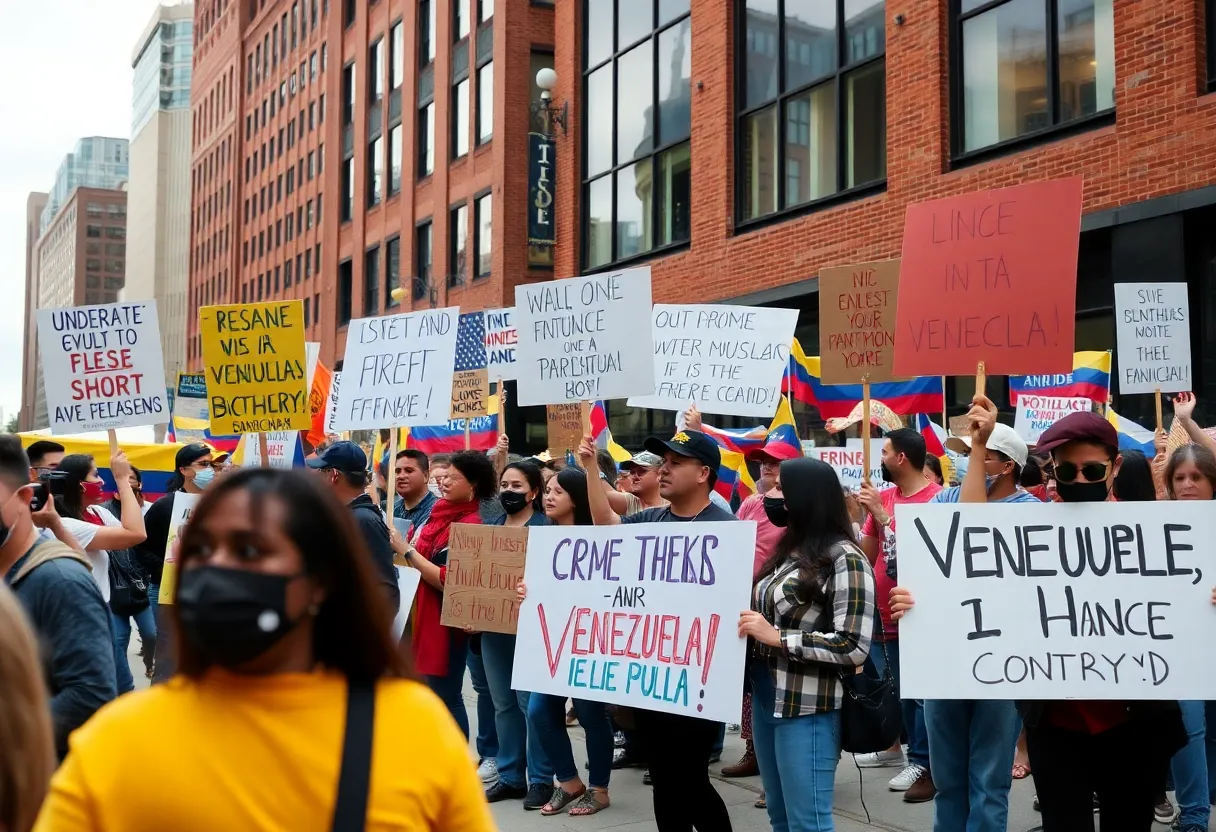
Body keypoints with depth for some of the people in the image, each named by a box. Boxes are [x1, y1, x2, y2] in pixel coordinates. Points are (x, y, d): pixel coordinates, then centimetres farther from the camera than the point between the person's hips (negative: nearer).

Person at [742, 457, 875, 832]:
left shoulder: (844, 559, -13)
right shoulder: (790, 549, 10)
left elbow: (854, 647, -19)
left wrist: (778, 637, -20)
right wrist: (750, 625, 3)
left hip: (808, 707, -8)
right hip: (766, 697, 8)